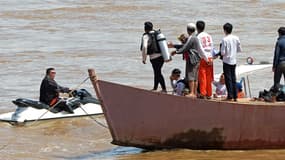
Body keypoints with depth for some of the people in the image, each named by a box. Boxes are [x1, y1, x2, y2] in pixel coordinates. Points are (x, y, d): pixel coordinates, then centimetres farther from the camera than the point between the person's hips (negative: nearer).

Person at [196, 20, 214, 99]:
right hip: (210, 57, 5)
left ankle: (203, 93, -6)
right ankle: (209, 94, 10)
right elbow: (212, 47, 7)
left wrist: (206, 59, -10)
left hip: (203, 58, -5)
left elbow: (201, 49, -13)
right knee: (209, 77, 8)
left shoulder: (198, 37, -8)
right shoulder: (209, 36, 9)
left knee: (202, 76, -2)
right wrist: (210, 58, 8)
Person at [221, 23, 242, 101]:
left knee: (228, 79, -1)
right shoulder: (236, 38, 0)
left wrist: (221, 53, 6)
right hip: (234, 61, 5)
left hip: (227, 61, -5)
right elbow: (240, 50, 6)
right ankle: (235, 96, 12)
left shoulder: (225, 39, -15)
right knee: (233, 79, 11)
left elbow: (223, 52, -16)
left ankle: (230, 96, -3)